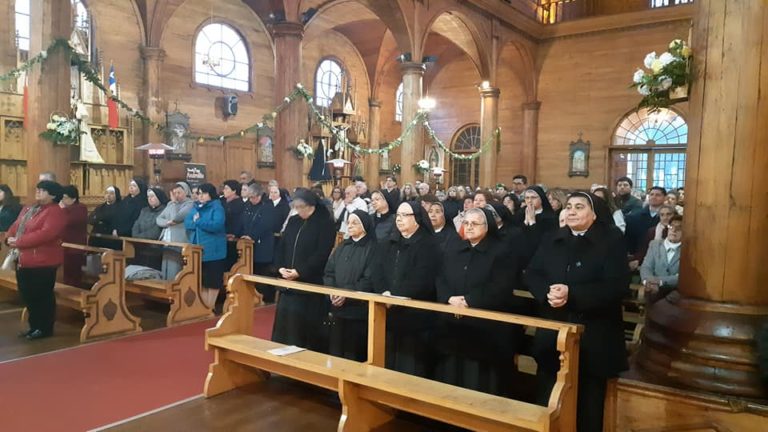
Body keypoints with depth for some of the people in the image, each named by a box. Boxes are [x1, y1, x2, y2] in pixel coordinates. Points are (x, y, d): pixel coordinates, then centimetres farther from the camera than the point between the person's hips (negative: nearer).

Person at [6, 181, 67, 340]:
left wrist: (19, 241, -22)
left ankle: (45, 329, 13)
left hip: (42, 262, -9)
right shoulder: (27, 210, 17)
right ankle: (34, 326, 29)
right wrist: (10, 238, -2)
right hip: (23, 261, 9)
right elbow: (15, 226, 20)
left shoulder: (55, 212, -14)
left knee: (43, 297, 1)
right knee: (28, 296, 16)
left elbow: (45, 234, -25)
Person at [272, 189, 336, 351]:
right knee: (285, 322, 8)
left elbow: (322, 254, -14)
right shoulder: (293, 221, 12)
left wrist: (299, 271, -18)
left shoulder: (325, 223, -7)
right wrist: (280, 267, -4)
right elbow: (281, 246, 14)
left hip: (311, 283, -6)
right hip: (289, 282, 6)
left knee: (307, 326, -2)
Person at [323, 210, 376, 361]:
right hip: (337, 308, 6)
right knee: (335, 350, 12)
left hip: (358, 309, -6)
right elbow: (328, 272, 10)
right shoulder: (341, 247, 14)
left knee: (354, 354, 2)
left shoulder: (372, 248, -7)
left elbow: (369, 280, -15)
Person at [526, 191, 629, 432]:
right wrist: (548, 293, -19)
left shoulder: (612, 241, -6)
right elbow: (532, 274, 3)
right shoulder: (551, 240, 9)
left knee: (587, 403, 11)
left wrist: (571, 294, -25)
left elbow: (617, 286, -17)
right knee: (547, 401, 13)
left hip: (593, 336, -4)